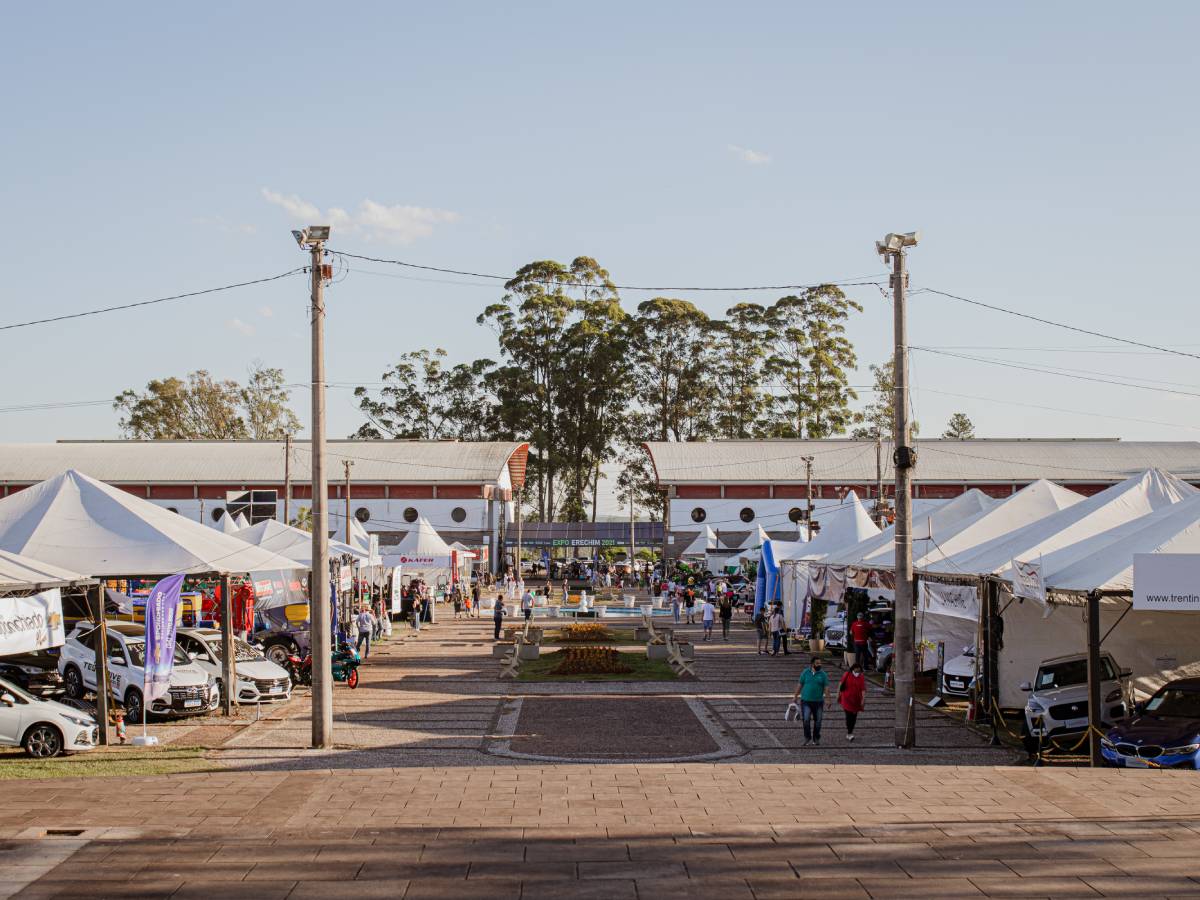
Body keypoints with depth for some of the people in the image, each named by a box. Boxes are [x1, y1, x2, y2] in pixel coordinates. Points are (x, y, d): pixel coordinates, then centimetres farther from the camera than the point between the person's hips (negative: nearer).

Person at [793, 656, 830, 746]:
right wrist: (795, 697, 6)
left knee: (817, 721, 5)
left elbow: (826, 687, -4)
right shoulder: (805, 672, 2)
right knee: (806, 720, -10)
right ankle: (807, 738, 2)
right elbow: (799, 685, 7)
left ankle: (816, 739, 19)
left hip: (818, 701, 1)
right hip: (806, 701, -1)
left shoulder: (823, 675, 0)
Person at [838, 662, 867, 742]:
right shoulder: (847, 675, -5)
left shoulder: (862, 677, -2)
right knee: (849, 715, -14)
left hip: (856, 700, 3)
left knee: (853, 717, 9)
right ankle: (849, 733, -13)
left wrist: (863, 699, -17)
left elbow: (863, 689, -7)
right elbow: (840, 684, 3)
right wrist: (838, 695, 4)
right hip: (847, 699, -3)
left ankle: (849, 732, 25)